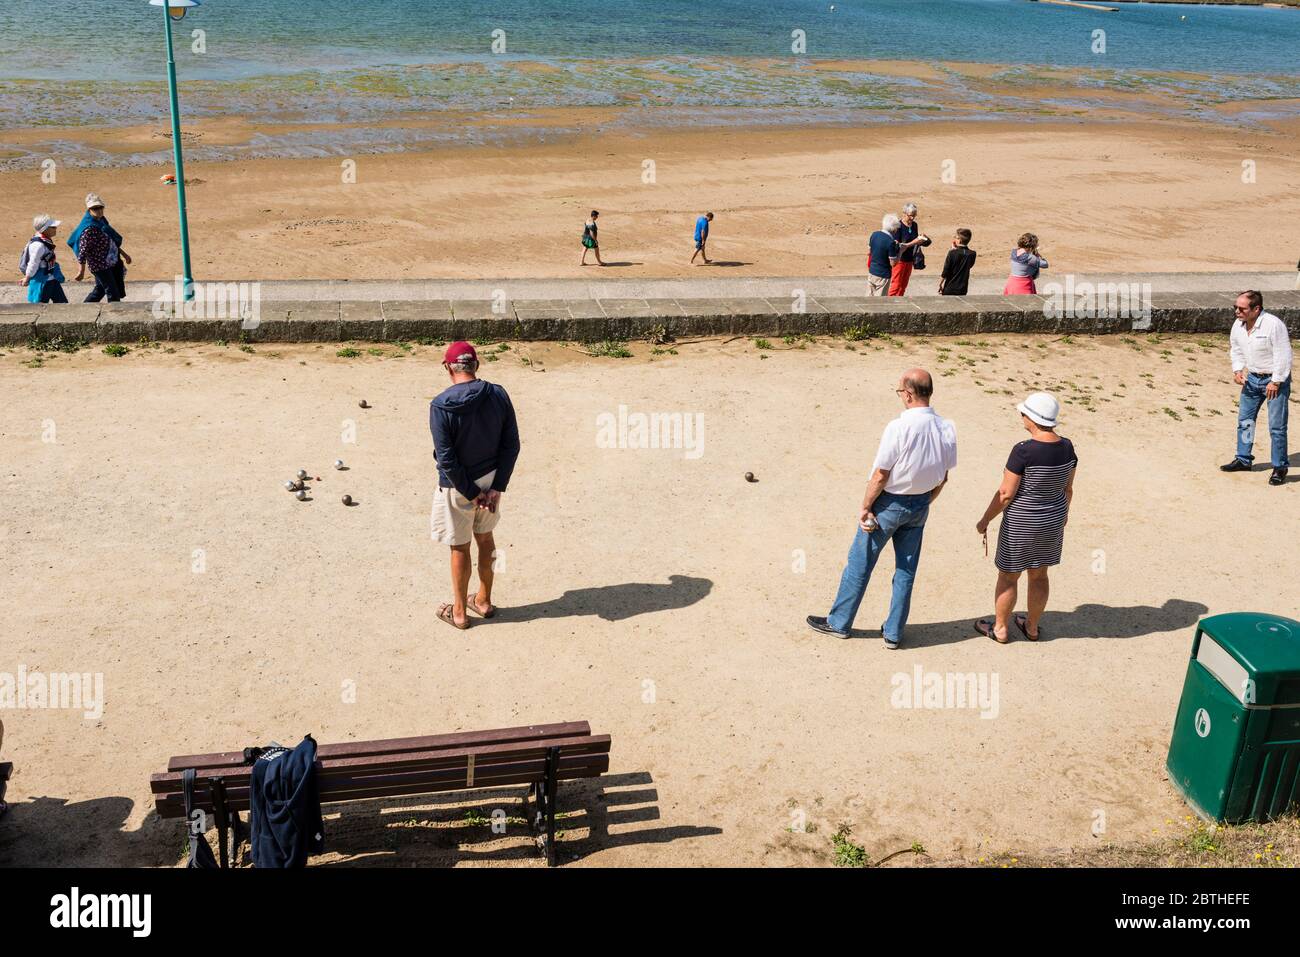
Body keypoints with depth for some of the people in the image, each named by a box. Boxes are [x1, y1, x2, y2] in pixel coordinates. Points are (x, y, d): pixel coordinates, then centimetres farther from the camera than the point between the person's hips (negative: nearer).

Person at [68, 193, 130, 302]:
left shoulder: (102, 221, 6)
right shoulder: (89, 228, -22)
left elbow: (112, 241, 19)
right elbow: (83, 251, -20)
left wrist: (123, 254, 23)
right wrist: (81, 271, -18)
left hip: (110, 263, 9)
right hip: (100, 266, -9)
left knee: (100, 290, 20)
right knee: (113, 294, -2)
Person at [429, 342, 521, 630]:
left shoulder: (441, 405, -20)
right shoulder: (498, 395, -8)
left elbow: (446, 458, -20)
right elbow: (511, 444, -7)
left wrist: (471, 493, -12)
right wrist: (496, 487, -6)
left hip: (457, 486, -4)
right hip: (491, 479, 4)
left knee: (460, 547, 11)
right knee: (485, 538, 22)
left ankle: (459, 612, 26)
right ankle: (484, 600, 37)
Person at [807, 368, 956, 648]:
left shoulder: (899, 428, -24)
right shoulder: (947, 429, -6)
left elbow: (880, 475, -20)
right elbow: (943, 477, 4)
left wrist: (865, 507, -8)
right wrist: (924, 503, 17)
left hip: (889, 502, -5)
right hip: (920, 505, 5)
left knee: (860, 563, 11)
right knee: (906, 570, 15)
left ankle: (839, 622, 24)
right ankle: (893, 632, 24)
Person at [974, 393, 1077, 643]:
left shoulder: (1023, 451, -25)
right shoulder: (1067, 447, -6)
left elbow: (1006, 493, -20)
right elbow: (1068, 487, 6)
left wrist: (985, 520, -7)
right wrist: (1063, 513, 23)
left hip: (1021, 524, -6)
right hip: (1053, 520, 6)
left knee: (1008, 576, 12)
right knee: (1039, 575, 20)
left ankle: (999, 629, 26)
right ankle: (1032, 627, 35)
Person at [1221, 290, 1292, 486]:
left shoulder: (1273, 325, -24)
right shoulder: (1238, 325, -3)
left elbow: (1283, 355, -21)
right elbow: (1235, 349, 14)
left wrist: (1275, 382, -19)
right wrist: (1237, 370, 0)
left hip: (1275, 379, -7)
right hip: (1252, 378, 7)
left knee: (1277, 426, -4)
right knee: (1244, 420, 14)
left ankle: (1280, 467, 7)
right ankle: (1243, 460, 28)